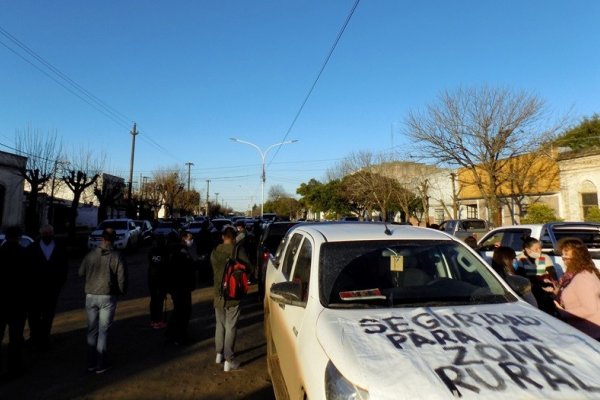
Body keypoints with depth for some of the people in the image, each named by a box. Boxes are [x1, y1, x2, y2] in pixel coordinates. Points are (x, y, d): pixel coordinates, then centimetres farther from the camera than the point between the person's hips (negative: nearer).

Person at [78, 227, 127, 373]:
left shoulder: (90, 255, -4)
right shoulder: (116, 257, -13)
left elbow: (81, 273, 7)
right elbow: (122, 278, -13)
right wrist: (122, 291, 6)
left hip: (91, 296, 3)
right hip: (107, 297, -3)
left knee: (92, 330, 15)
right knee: (103, 331, 6)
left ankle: (91, 363, 23)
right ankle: (101, 364, 12)